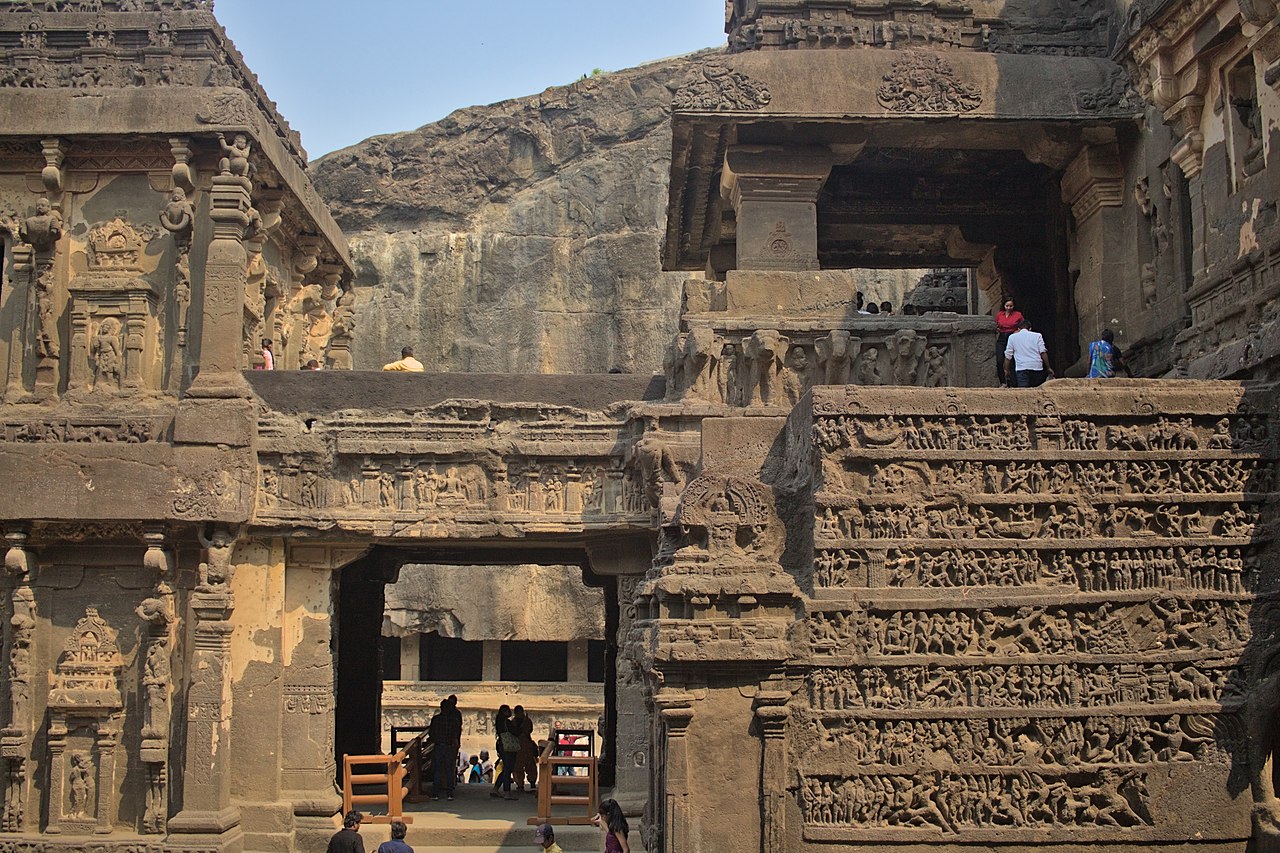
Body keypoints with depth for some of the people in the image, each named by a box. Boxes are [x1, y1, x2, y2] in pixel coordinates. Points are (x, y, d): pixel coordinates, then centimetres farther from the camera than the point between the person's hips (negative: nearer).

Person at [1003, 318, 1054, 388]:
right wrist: (1048, 368, 7)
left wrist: (1006, 370, 25)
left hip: (1022, 368, -1)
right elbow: (1043, 353, 3)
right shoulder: (1037, 335, 13)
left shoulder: (1012, 337, 15)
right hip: (1037, 367, 1)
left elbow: (1008, 356, 14)